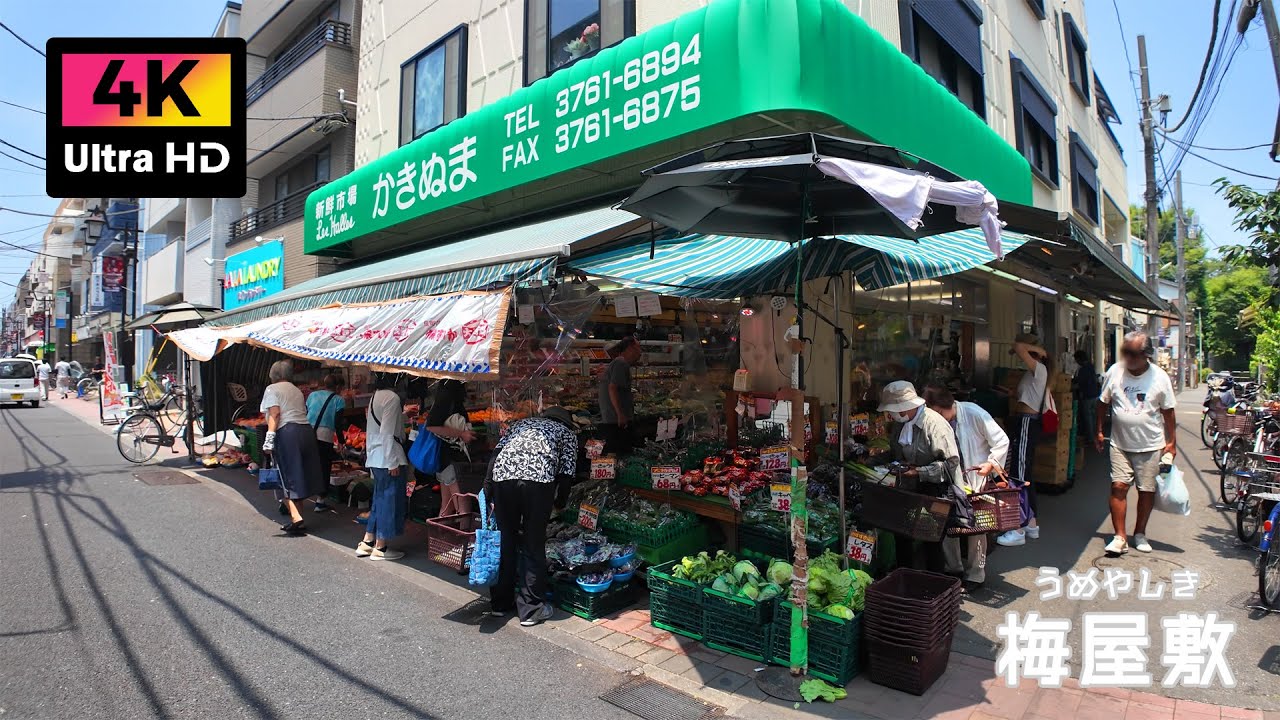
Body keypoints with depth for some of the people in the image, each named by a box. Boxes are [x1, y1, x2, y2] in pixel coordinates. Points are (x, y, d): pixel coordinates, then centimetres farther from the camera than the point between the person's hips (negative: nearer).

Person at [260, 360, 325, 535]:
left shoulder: (272, 389, 2)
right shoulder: (296, 390, 22)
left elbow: (274, 414, -11)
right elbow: (303, 411, 14)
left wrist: (269, 438, -13)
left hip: (287, 433, -7)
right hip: (306, 430, 7)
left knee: (287, 478, -4)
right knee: (299, 476, 13)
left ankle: (296, 519, -13)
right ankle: (296, 514, 18)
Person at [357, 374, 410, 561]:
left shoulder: (376, 395, 12)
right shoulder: (392, 397, -16)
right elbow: (388, 432, -19)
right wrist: (393, 462, -18)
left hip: (374, 456, 9)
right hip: (388, 457, -9)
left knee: (380, 499, 18)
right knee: (390, 500, 1)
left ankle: (366, 542, 23)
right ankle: (380, 548, 8)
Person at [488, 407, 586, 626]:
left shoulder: (523, 422, 35)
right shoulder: (568, 432, 27)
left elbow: (497, 452, 18)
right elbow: (566, 473, 13)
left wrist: (488, 489, 15)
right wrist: (557, 504, 23)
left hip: (502, 475, 3)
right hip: (538, 478, -3)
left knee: (505, 541, 18)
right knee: (534, 546, 10)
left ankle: (501, 602, 30)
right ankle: (531, 609, 17)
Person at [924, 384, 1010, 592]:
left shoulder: (974, 414, -18)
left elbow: (1001, 441, -11)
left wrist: (990, 464, -20)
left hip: (977, 479, -4)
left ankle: (975, 575, 19)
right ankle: (954, 569, 22)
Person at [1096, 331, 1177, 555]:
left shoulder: (1160, 377, -5)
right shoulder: (1115, 372, -3)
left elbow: (1168, 411, 2)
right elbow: (1103, 402, 8)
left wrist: (1171, 443, 2)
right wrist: (1099, 431, 7)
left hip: (1150, 446, 0)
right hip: (1120, 444, 0)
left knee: (1147, 491, 7)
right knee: (1118, 487, -7)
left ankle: (1139, 534, 24)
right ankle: (1120, 537, -3)